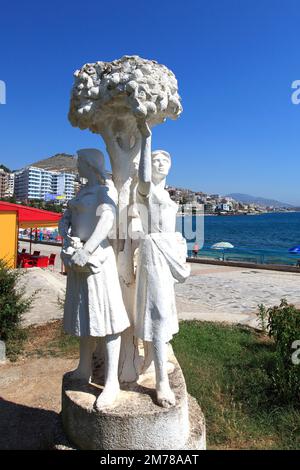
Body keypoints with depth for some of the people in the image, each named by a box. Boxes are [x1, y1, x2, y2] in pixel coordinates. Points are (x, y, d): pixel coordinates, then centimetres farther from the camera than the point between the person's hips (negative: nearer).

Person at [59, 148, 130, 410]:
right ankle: (85, 369, 31)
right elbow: (65, 220, 12)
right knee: (84, 313, 16)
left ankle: (112, 381, 3)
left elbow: (108, 221, -24)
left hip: (95, 255, -9)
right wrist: (68, 241, -7)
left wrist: (85, 251, -24)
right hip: (78, 256, 9)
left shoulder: (106, 188, -8)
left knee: (104, 314, -7)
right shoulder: (83, 191, 19)